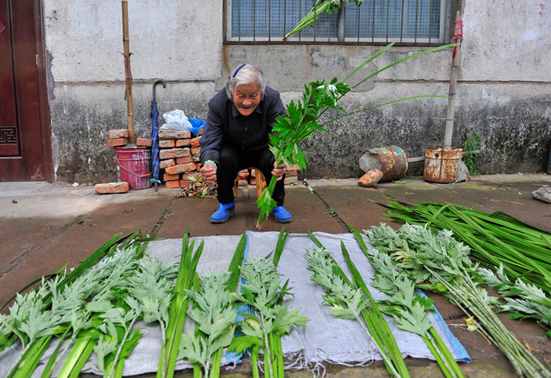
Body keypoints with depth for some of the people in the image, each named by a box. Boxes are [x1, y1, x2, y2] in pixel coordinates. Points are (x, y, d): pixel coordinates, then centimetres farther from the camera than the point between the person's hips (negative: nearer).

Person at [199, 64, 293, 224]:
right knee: (224, 158, -31)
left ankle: (276, 204, -5)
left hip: (262, 150, 0)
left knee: (273, 158, -31)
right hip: (233, 152, 0)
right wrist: (209, 163, -52)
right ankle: (226, 204, -6)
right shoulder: (217, 103, -24)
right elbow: (210, 141, -28)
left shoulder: (272, 98, -25)